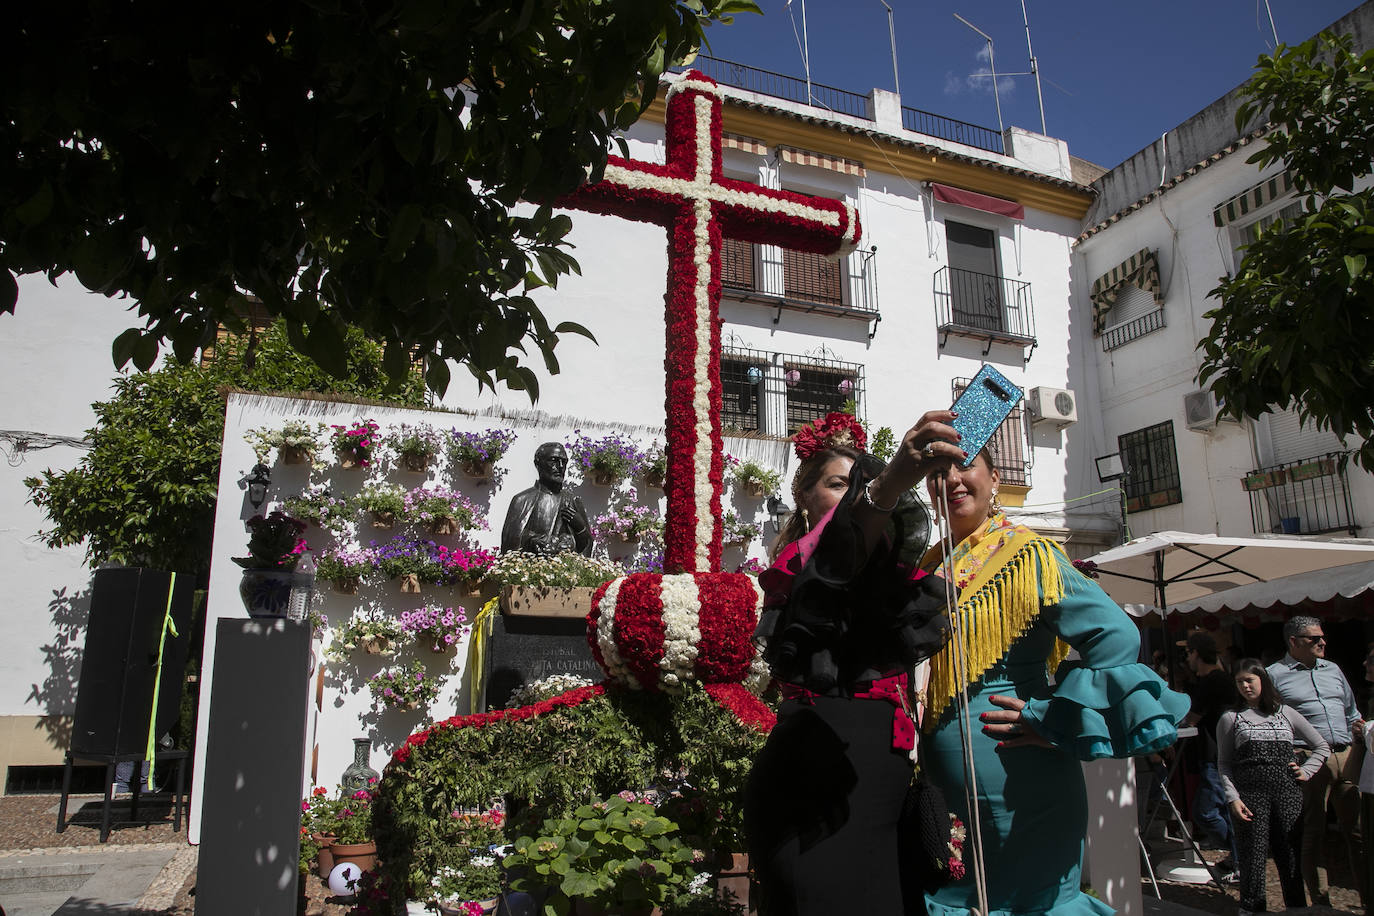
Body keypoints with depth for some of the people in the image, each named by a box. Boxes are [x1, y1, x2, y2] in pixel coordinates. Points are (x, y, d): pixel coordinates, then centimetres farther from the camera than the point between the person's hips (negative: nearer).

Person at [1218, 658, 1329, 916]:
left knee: (1290, 855, 3)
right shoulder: (1231, 719, 7)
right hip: (1250, 794, -2)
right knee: (1253, 856, -4)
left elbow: (1322, 747, 21)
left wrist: (1306, 771, 7)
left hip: (1287, 792, 2)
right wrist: (1233, 798, -6)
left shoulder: (1286, 713, 13)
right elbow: (1223, 764, 5)